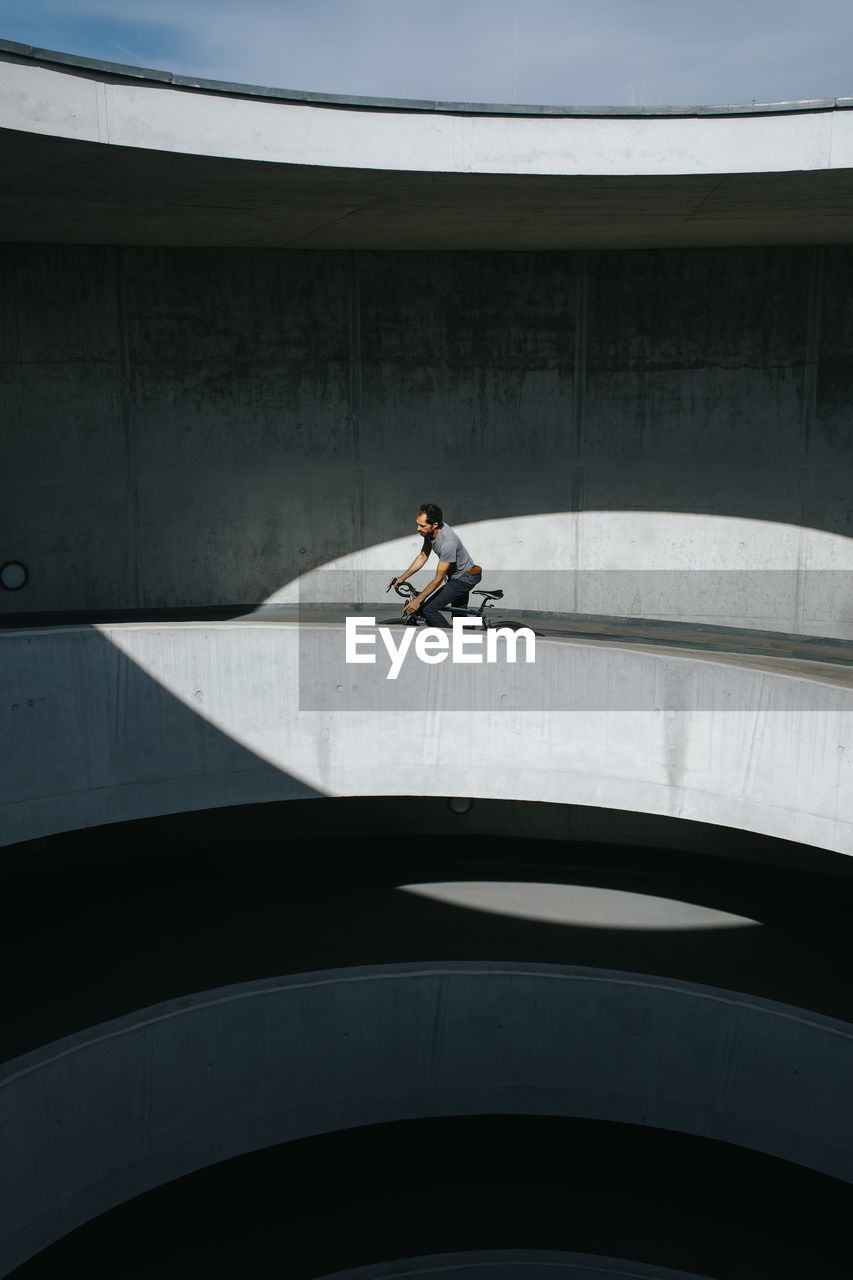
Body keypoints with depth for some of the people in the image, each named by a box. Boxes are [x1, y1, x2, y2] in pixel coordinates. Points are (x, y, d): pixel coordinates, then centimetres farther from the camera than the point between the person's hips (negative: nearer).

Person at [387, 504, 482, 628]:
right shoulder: (429, 531, -11)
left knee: (429, 609, -16)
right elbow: (423, 556, 5)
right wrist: (402, 577, -1)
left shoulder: (448, 542, -36)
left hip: (464, 579, -9)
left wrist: (418, 600, -25)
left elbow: (438, 578, -29)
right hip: (453, 577, 9)